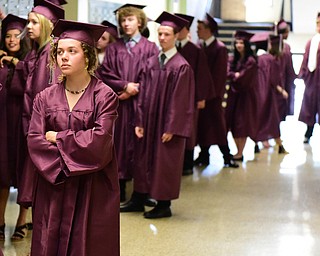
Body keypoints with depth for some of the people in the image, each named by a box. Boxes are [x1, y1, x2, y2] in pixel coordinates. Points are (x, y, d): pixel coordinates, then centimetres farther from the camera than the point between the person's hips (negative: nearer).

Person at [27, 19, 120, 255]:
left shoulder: (105, 96, -6)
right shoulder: (46, 98, 5)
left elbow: (99, 139, -16)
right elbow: (34, 140, -3)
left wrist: (57, 138, -8)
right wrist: (65, 165, -16)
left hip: (93, 190, -3)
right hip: (53, 185, 3)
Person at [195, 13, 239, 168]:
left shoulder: (220, 48, -12)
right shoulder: (201, 47, 8)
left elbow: (220, 74, -14)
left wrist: (211, 93, -15)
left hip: (213, 95, -6)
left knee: (217, 126, 0)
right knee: (202, 126, 8)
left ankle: (227, 157, 9)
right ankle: (204, 156, 16)